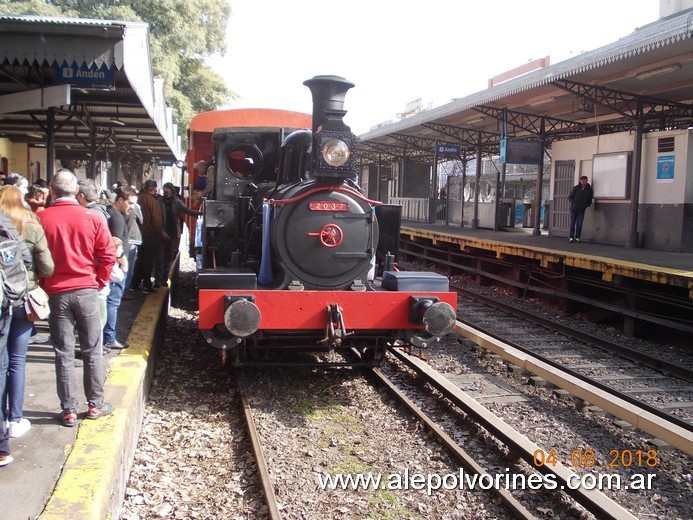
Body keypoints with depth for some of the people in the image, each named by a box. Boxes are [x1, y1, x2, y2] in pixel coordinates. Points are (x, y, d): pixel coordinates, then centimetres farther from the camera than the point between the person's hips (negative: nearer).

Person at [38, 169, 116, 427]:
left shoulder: (40, 219, -7)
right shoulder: (91, 218, -5)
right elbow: (108, 254, -4)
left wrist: (44, 285, 12)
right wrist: (99, 282, 9)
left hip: (56, 293, 0)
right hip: (87, 290, 0)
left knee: (64, 354, 7)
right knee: (92, 351, 12)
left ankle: (69, 410, 13)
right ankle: (95, 404, 21)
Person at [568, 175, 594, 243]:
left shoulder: (589, 189, 3)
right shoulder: (575, 188, 0)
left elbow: (590, 199, 12)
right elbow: (569, 197, 3)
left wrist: (587, 205, -3)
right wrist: (573, 202, -11)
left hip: (581, 210, 1)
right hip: (574, 209, 0)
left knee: (579, 224, -1)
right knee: (572, 224, 3)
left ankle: (577, 237, 5)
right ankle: (571, 237, 8)